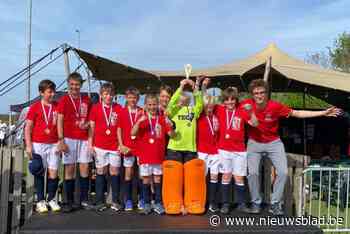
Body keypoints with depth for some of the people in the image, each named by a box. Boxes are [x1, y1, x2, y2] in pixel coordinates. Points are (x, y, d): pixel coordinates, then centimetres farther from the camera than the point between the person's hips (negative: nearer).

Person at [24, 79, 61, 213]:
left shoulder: (58, 107, 6)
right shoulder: (35, 107, -1)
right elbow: (28, 127, 0)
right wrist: (28, 145, -6)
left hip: (54, 144, 2)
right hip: (38, 144, -2)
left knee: (53, 173, 2)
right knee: (39, 173, 5)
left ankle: (51, 199, 19)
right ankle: (41, 201, 16)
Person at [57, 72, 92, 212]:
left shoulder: (86, 100, 9)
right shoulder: (63, 100, 1)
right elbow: (60, 121, -4)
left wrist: (87, 124, -5)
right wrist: (61, 140, -11)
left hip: (84, 139, 3)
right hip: (69, 139, -3)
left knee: (85, 168, 4)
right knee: (69, 169, 1)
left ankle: (84, 200, 14)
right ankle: (69, 202, 9)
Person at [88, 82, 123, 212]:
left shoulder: (118, 108, 4)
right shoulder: (95, 108, 3)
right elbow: (91, 127, 3)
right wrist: (90, 144, -2)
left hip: (115, 145, 1)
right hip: (100, 145, -1)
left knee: (115, 172, 3)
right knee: (101, 171, 5)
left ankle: (115, 201, 12)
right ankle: (100, 201, 14)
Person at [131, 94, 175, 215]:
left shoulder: (162, 119, 3)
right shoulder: (142, 119, -2)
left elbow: (171, 134, 2)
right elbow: (133, 133, -14)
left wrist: (170, 126, -18)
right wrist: (139, 122, -28)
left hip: (159, 155, 2)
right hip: (145, 156, -1)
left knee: (157, 179, 10)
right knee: (146, 179, 6)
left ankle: (158, 203, 20)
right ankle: (147, 204, 18)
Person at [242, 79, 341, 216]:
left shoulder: (275, 106, -20)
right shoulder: (246, 104, -20)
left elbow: (297, 114, -10)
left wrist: (323, 113, -11)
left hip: (273, 143, 1)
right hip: (254, 143, 0)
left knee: (283, 172, -8)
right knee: (252, 173, -10)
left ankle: (275, 204, 10)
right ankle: (256, 202, 11)